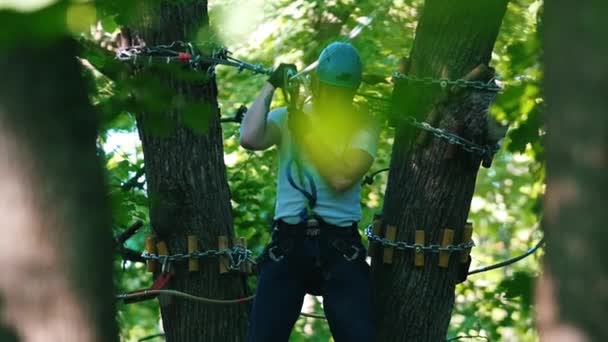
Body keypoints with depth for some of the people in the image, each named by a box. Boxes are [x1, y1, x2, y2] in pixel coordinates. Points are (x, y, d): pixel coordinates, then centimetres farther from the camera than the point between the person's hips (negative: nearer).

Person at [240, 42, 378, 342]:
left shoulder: (362, 127, 4)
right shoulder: (287, 117, 7)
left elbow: (342, 177, -12)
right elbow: (249, 139, -14)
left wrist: (307, 130, -7)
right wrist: (271, 87, -6)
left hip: (340, 248, -1)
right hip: (288, 244, 1)